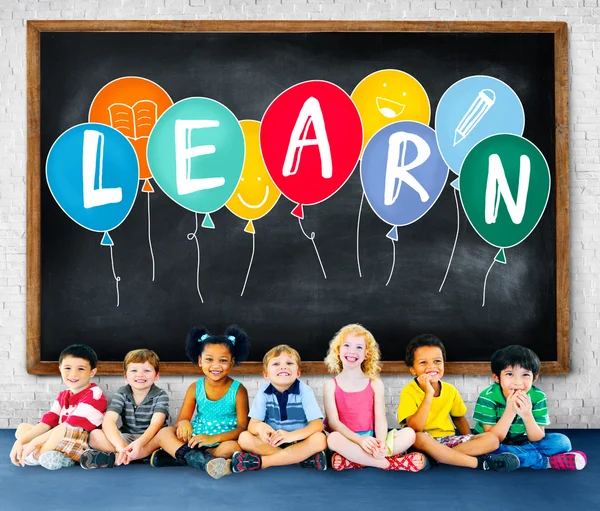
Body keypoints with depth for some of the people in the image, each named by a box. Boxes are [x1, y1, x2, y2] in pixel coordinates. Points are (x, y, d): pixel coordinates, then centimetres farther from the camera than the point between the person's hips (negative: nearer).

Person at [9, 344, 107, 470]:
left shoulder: (94, 395, -13)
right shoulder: (63, 395, 13)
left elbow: (72, 425, -20)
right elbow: (47, 422, 5)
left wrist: (35, 442, -19)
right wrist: (20, 442, -11)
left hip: (84, 446, -8)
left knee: (67, 429, -36)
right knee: (22, 428, 9)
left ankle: (36, 456, -12)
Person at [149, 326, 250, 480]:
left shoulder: (238, 390, -5)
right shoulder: (195, 388, 4)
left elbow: (242, 427, -11)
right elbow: (181, 420, 3)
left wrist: (213, 438, -26)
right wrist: (183, 423, -24)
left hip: (221, 443, -3)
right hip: (194, 443, 3)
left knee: (233, 447, -36)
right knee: (163, 433, -19)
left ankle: (178, 456, -25)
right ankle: (203, 461, -36)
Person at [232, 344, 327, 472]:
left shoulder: (304, 391, -10)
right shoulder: (263, 393, -4)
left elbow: (317, 424, -18)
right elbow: (252, 424, -10)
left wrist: (291, 435, -37)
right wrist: (260, 427, -37)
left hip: (300, 443, -2)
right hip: (272, 443, 2)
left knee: (320, 439, -31)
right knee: (244, 438, -23)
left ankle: (261, 461, -29)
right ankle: (304, 457, -25)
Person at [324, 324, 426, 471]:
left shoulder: (375, 384, 8)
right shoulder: (331, 386, 2)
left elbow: (380, 418, -2)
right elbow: (333, 422, -7)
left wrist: (381, 443, -24)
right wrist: (360, 440, -23)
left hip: (370, 441, 3)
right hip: (347, 441, -3)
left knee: (409, 433, -20)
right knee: (333, 438, -37)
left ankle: (352, 461, -27)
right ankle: (390, 463, -26)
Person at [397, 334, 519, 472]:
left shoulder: (450, 390, 4)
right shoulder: (409, 392, -13)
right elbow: (415, 428, -25)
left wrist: (471, 443, 3)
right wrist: (428, 394, -29)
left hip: (447, 439, 6)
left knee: (492, 439, -11)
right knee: (419, 438, -40)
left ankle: (437, 456, -25)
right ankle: (479, 462, -27)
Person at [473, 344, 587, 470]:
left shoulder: (537, 397, -13)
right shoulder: (488, 397, -22)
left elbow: (537, 438, -12)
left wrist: (527, 415, -32)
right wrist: (510, 411, -35)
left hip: (522, 443, 2)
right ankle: (547, 461, -22)